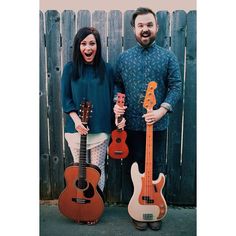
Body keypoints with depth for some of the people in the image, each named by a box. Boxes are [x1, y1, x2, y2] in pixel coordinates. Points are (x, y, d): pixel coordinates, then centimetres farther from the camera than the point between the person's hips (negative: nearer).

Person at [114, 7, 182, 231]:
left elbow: (176, 86, -3)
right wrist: (117, 104, -8)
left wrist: (163, 109, -16)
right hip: (132, 124, 1)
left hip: (158, 124, -1)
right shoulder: (124, 57, 5)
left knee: (157, 168, 10)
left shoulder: (168, 57, 1)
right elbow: (117, 85, 10)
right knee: (136, 167, 13)